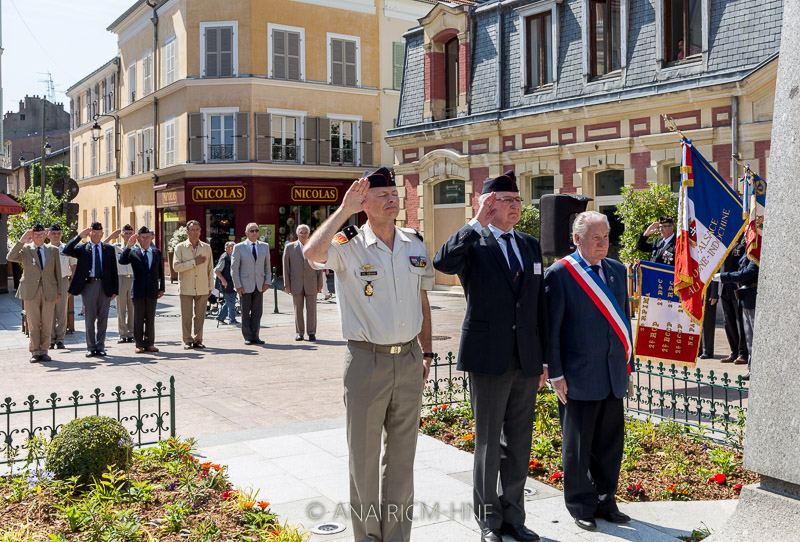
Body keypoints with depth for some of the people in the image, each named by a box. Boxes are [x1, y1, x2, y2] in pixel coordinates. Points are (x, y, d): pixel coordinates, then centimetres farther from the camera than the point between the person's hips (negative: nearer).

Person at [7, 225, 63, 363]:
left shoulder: (53, 250, 12)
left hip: (49, 292, 2)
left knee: (47, 324, 2)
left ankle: (44, 351, 11)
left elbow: (58, 272, 13)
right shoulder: (25, 249, 6)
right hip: (31, 292, -2)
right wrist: (21, 241, -15)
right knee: (33, 324, -1)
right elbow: (10, 258, -13)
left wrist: (59, 291, 9)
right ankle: (35, 352, 7)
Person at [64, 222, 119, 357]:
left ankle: (100, 346, 12)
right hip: (88, 285, -1)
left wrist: (115, 290, 3)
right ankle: (90, 347, 11)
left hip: (105, 287, 1)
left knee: (102, 319, 5)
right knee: (89, 319, 3)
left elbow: (114, 270, 9)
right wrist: (79, 236, -15)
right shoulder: (82, 248, 7)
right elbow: (66, 250, -12)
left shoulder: (109, 249, 11)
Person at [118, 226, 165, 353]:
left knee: (150, 318, 6)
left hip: (152, 291, 2)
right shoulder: (133, 253, 4)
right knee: (138, 318, 2)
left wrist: (161, 288, 7)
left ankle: (149, 343, 13)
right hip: (138, 291, -2)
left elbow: (161, 272, 13)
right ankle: (139, 344, 9)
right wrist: (128, 246, -20)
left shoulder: (157, 253, 11)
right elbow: (122, 261, -15)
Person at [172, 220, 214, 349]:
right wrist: (194, 262, -12)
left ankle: (197, 340, 12)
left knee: (200, 315, 3)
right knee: (186, 316, -1)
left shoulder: (207, 247, 10)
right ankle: (187, 340, 8)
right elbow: (176, 266, -8)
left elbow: (210, 268, 13)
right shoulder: (180, 247, 3)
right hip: (186, 288, -2)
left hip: (202, 288, 2)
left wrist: (211, 287, 10)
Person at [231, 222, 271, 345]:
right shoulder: (239, 247, -1)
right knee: (245, 312, 2)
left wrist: (267, 282, 2)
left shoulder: (265, 246, 9)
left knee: (257, 312, 3)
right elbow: (234, 268, -2)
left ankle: (255, 336, 10)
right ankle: (248, 337, 10)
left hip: (259, 285, 3)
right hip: (245, 285, -3)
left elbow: (267, 266, 12)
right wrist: (238, 286, -8)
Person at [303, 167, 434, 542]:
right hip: (367, 361, -4)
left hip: (409, 360, 4)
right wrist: (343, 211, -22)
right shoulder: (349, 245, -7)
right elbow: (311, 253, -30)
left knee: (402, 457, 15)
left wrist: (426, 353, 16)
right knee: (364, 457, 8)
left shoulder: (415, 245, 8)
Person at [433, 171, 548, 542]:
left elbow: (540, 306, 12)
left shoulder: (531, 245, 11)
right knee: (488, 443, 7)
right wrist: (477, 222, -24)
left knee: (519, 443, 13)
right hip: (489, 359, -5)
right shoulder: (473, 242, -5)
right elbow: (442, 263, -28)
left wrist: (544, 359, 10)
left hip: (526, 360, 5)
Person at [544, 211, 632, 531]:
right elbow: (551, 328, -9)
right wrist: (555, 373, -11)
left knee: (610, 443, 13)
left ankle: (605, 500, 30)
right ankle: (580, 506, 23)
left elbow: (624, 319, 16)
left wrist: (626, 364, 13)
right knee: (578, 446, 8)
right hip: (579, 378, -5)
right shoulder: (559, 274, -9)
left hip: (613, 377, 6)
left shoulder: (617, 270, 10)